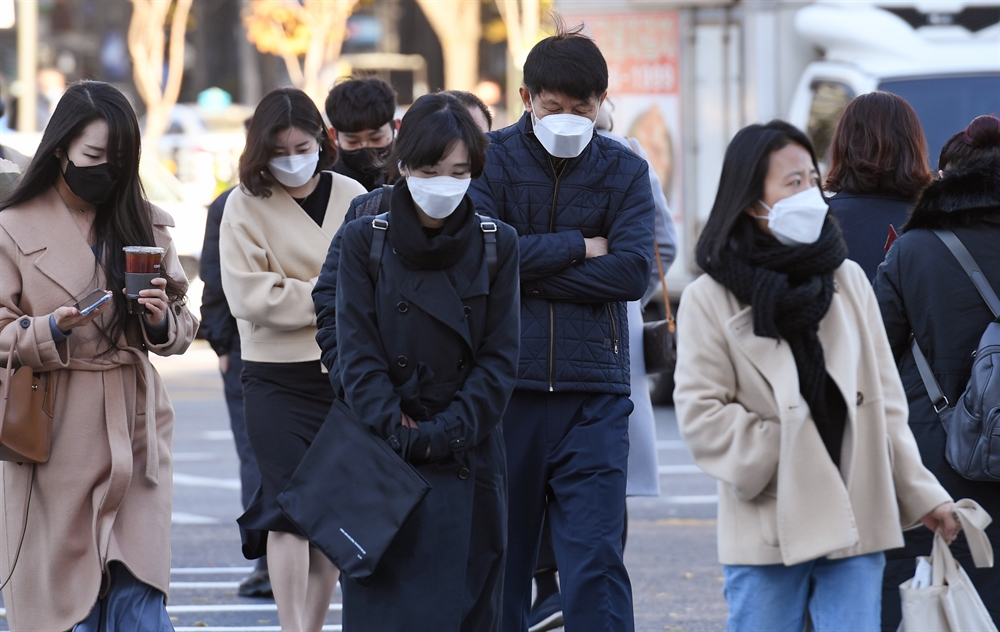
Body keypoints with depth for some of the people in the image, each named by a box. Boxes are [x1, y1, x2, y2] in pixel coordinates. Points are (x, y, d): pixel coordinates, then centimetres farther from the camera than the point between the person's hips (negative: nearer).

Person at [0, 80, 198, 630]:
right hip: (56, 434, -2)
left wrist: (161, 319, -9)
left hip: (134, 426, 2)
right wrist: (51, 330, -20)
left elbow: (182, 332, 14)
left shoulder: (144, 224, 12)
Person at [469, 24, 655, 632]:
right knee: (499, 558, 6)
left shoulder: (625, 171, 6)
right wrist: (579, 247, -7)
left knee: (596, 562, -7)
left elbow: (633, 272, -8)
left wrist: (526, 273, -10)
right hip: (503, 384, 0)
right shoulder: (491, 159, 3)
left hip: (593, 393, 0)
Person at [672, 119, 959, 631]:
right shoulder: (709, 300, -1)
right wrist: (786, 455, -12)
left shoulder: (848, 281, 11)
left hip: (855, 522, 3)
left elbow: (885, 402, 13)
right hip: (767, 528, -3)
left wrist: (919, 493, 9)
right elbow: (701, 415, -7)